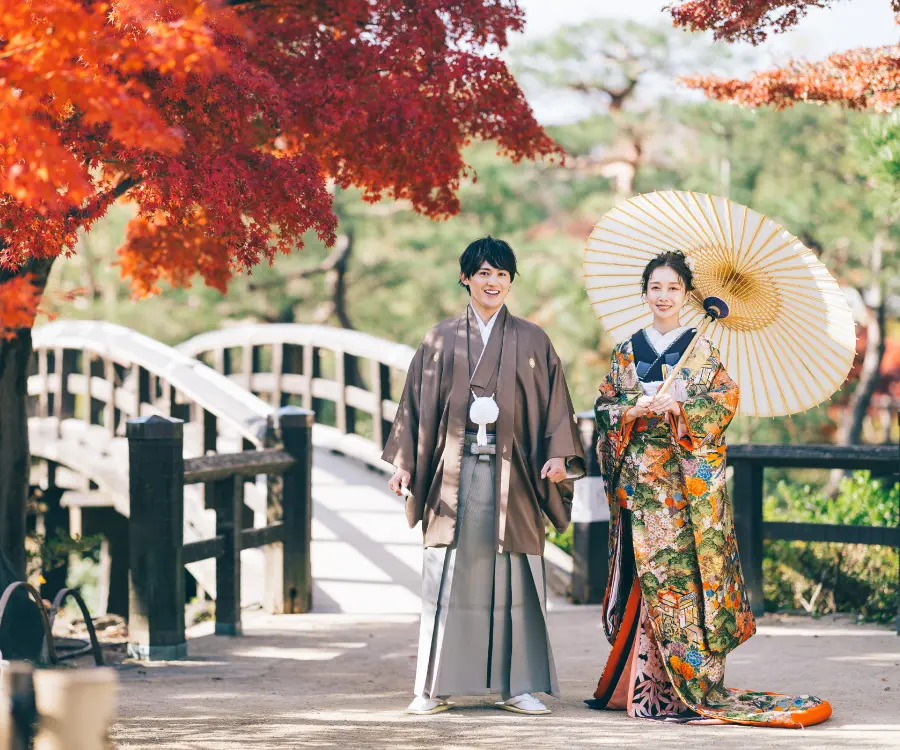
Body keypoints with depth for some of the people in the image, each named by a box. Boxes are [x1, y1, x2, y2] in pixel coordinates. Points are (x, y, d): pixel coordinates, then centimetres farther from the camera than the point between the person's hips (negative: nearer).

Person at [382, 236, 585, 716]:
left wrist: (558, 456, -9)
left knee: (514, 577, -1)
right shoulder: (441, 341, 10)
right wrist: (404, 461, 1)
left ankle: (518, 686, 4)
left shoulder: (532, 341, 9)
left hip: (510, 473, 0)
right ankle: (435, 687, 3)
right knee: (446, 578, -1)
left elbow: (554, 405, 5)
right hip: (454, 470, 0)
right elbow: (417, 403, 9)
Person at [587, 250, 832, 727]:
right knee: (644, 568, 0)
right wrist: (631, 411, -10)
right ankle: (640, 680, 5)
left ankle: (690, 684, -6)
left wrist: (679, 409, -17)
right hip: (639, 472, 3)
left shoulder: (702, 351, 6)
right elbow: (604, 406, 10)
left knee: (684, 566, -8)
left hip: (688, 474, -3)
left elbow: (725, 400, -3)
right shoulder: (626, 352, 14)